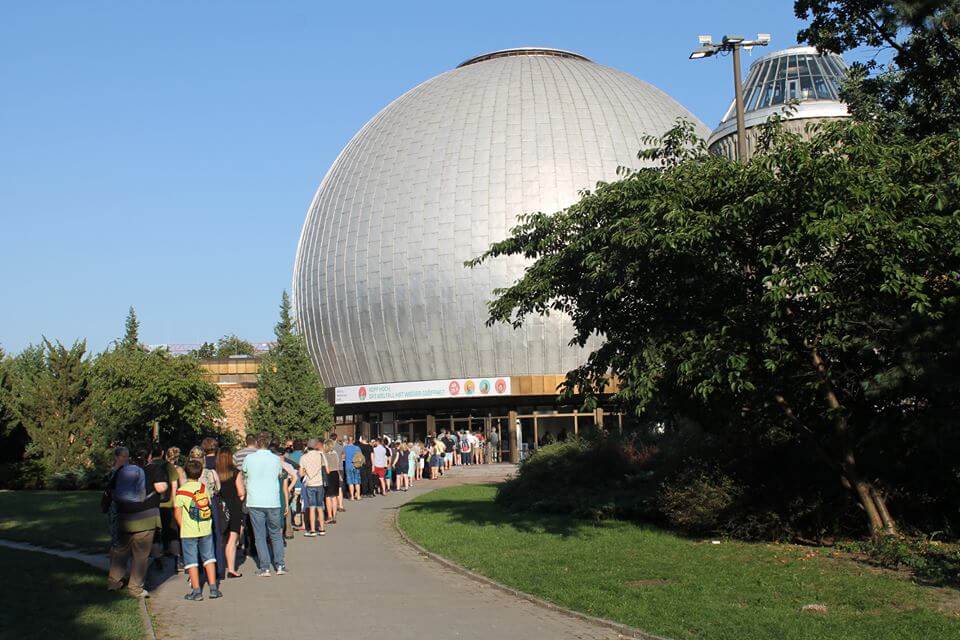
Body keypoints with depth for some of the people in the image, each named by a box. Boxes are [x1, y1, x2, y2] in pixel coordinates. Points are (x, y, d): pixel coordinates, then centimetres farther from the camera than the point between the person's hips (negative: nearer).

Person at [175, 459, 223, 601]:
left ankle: (196, 591, 3)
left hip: (189, 531, -3)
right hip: (206, 529, 3)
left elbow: (177, 512, -7)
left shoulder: (181, 491, -9)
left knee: (191, 560, 3)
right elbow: (210, 505, 8)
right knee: (209, 557, 11)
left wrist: (182, 526, 5)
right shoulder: (204, 487, 2)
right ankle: (213, 588, 9)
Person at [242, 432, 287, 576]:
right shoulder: (276, 459, -2)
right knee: (276, 534, 13)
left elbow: (244, 478, 11)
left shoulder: (249, 458, -4)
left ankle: (264, 567, 2)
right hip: (273, 501, 1)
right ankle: (280, 565, 10)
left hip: (255, 502, -1)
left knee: (260, 536, 5)